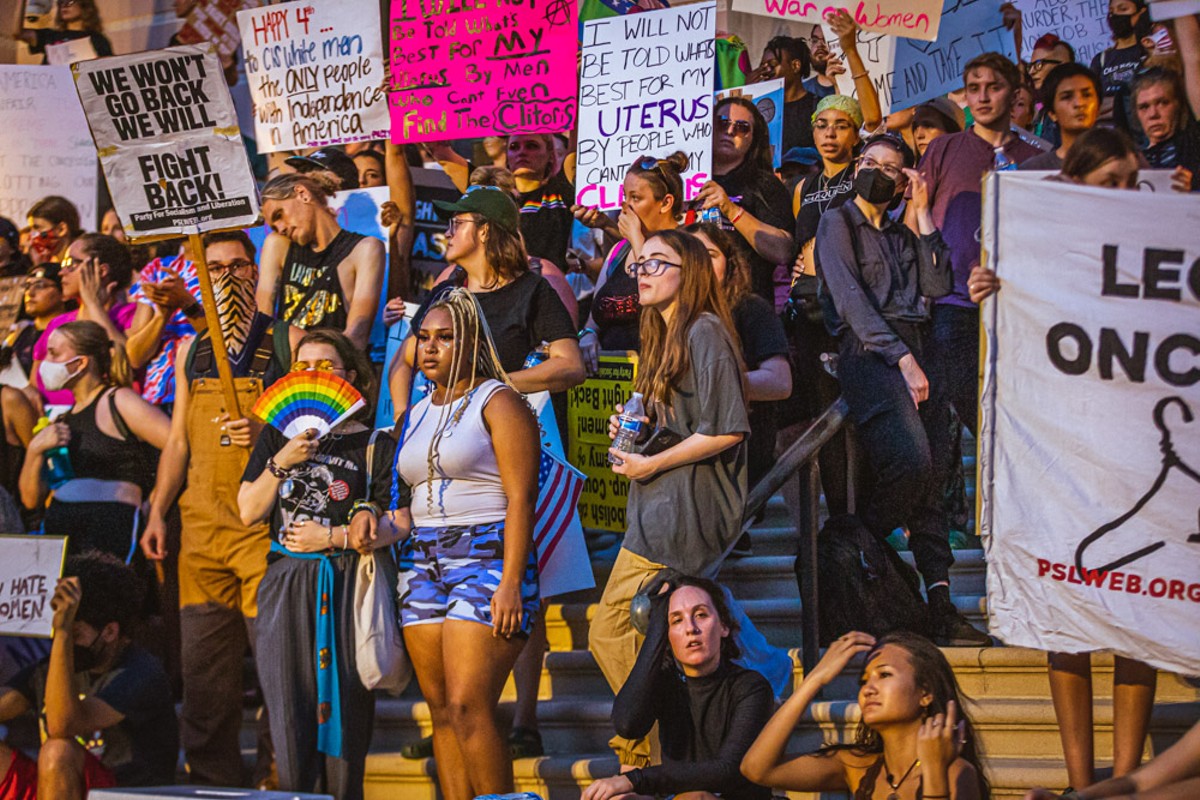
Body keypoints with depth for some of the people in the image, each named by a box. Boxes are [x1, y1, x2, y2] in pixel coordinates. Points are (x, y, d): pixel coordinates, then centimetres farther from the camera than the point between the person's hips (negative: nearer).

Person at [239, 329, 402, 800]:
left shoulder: (373, 444, 4)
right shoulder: (277, 437, 15)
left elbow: (399, 526, -3)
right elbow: (248, 512, 6)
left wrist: (332, 538, -8)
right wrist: (281, 462, -6)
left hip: (347, 586, -2)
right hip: (286, 587, 2)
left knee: (344, 710, -4)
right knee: (291, 713, -2)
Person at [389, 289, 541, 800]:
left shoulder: (497, 401, -3)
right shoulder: (416, 416, 19)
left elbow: (521, 497, -11)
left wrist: (511, 583, -19)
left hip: (486, 556, -7)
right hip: (423, 563, 7)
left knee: (467, 707, -16)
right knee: (441, 712, 3)